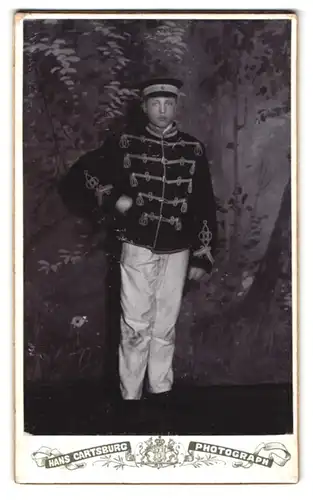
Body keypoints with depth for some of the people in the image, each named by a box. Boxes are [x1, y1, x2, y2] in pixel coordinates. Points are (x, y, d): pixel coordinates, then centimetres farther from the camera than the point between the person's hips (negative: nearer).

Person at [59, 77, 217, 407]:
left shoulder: (193, 148, 2)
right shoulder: (125, 142, -2)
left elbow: (205, 205, 5)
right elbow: (79, 175, 5)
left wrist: (202, 255, 2)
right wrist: (112, 198, -7)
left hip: (177, 250, 2)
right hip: (138, 247, -2)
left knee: (165, 325, 11)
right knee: (135, 327, 0)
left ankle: (161, 389, 24)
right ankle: (130, 395, 11)